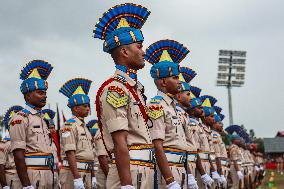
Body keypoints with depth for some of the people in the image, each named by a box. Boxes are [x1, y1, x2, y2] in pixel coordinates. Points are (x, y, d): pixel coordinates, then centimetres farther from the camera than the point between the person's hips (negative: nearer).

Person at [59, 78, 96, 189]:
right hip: (72, 172, -9)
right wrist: (77, 178, -23)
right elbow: (70, 153, -17)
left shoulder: (85, 128, 19)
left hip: (86, 173, 9)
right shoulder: (69, 125, -9)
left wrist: (93, 177, 15)